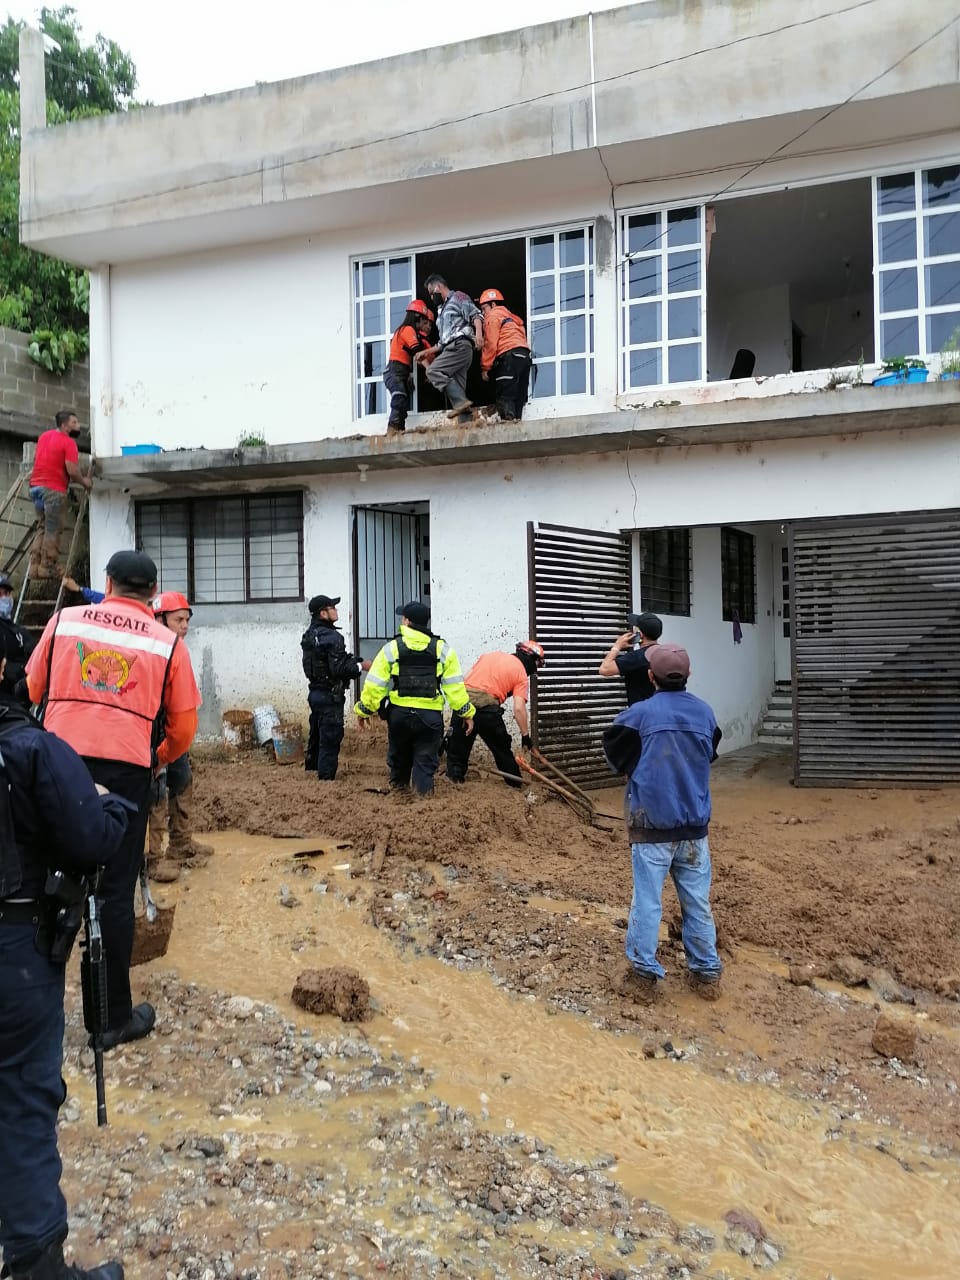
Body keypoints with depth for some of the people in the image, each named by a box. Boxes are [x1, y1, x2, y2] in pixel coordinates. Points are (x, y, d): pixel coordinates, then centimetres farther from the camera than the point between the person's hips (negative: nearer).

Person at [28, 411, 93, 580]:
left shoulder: (44, 436, 16)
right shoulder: (68, 442, -10)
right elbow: (72, 470, -19)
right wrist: (84, 482, -2)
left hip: (36, 485, 8)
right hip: (54, 489, -8)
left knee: (44, 527, 16)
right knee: (53, 530, -3)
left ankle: (35, 566, 12)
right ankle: (48, 567, -4)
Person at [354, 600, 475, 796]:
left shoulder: (392, 648, -2)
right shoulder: (442, 649, 2)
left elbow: (374, 684, -2)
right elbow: (455, 685, 0)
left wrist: (364, 710, 10)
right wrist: (466, 713, 8)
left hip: (399, 713, 1)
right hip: (430, 715, 0)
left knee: (399, 754, 21)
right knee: (425, 761, 6)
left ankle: (398, 786, 37)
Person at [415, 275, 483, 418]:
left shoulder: (457, 297, 10)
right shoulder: (442, 311, 35)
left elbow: (476, 315, -6)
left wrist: (478, 334, -24)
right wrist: (426, 352, 28)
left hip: (460, 346, -8)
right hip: (452, 348, 8)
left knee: (433, 372, -21)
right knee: (458, 388, -5)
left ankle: (460, 402, -28)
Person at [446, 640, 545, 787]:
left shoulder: (489, 655, 23)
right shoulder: (521, 673, 8)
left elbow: (466, 677, 18)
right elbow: (519, 709, -2)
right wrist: (525, 735, 5)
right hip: (486, 707, -3)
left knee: (458, 747, 15)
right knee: (502, 748, 16)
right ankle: (515, 783, 26)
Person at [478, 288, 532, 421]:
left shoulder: (493, 316, 6)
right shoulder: (512, 317, 31)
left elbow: (490, 344, -5)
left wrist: (485, 368, -3)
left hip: (509, 357, -8)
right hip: (525, 356, 8)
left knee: (504, 395, -12)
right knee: (518, 395, 5)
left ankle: (508, 419, -23)